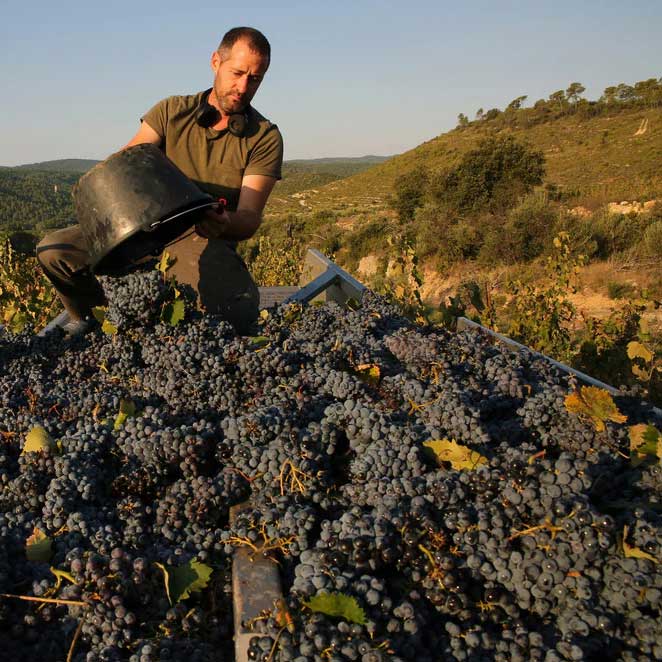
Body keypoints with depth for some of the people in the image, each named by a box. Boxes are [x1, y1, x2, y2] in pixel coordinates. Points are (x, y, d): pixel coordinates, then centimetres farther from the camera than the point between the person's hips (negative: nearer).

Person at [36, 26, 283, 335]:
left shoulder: (265, 138, -4)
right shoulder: (172, 111, 3)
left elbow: (250, 218, -13)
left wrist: (224, 224, -39)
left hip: (205, 241, -2)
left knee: (240, 310, -34)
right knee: (53, 249, -19)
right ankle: (90, 321, 12)